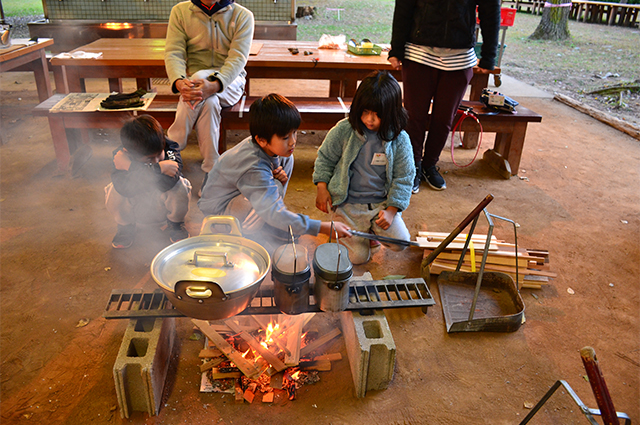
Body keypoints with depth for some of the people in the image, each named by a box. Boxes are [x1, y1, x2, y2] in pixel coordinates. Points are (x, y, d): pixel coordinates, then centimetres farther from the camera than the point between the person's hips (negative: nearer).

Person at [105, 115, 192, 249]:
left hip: (163, 207, 0)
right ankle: (126, 226, 5)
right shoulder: (121, 156, -23)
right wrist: (158, 169, -46)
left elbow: (167, 184, -42)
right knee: (114, 192, -30)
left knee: (179, 187, -33)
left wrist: (131, 167, -43)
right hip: (137, 209, 1)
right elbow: (126, 189, -41)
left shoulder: (171, 149, -25)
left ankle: (175, 224, 0)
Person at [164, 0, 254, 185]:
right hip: (193, 78, 1)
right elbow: (174, 52, -7)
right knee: (209, 102, -33)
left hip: (229, 82, -1)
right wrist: (179, 82, -31)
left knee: (199, 76, -32)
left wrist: (214, 85, -36)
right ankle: (210, 172, -27)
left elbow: (238, 58, -16)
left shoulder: (243, 16, -3)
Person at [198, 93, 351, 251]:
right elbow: (273, 214, -41)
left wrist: (281, 179, -25)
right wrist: (326, 227, -43)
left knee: (287, 159, -2)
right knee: (274, 189, -34)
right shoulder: (254, 169, -36)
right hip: (218, 210, -9)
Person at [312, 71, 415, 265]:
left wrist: (391, 210, -12)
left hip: (382, 203, 2)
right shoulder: (344, 130, -10)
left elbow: (403, 178, -2)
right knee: (357, 256, -7)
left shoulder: (399, 140, -8)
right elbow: (325, 158, 4)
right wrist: (322, 188, -5)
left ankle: (373, 228, 17)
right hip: (348, 203, -1)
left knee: (400, 242, -14)